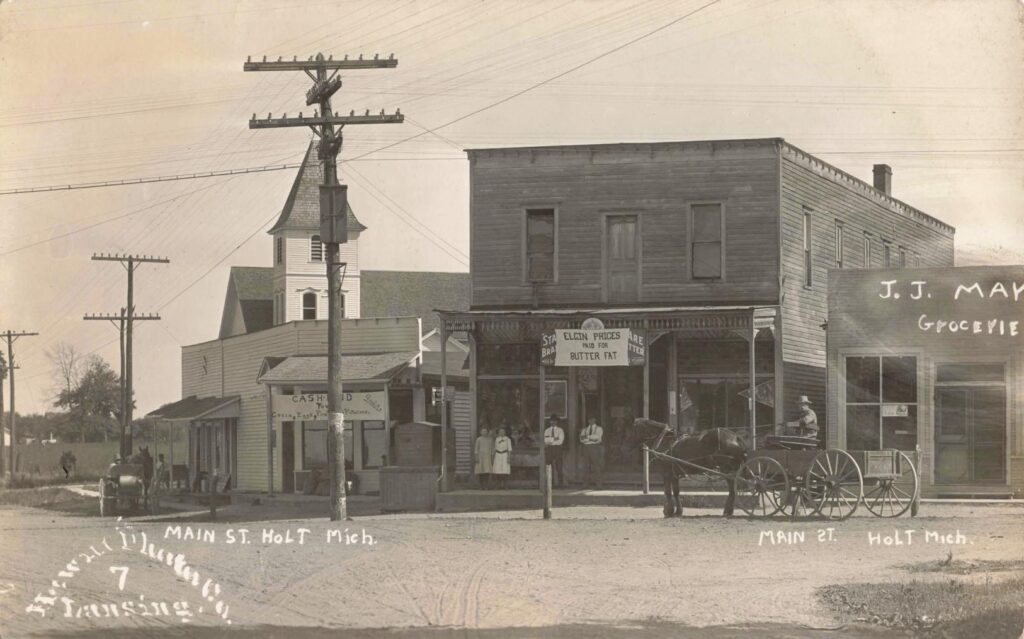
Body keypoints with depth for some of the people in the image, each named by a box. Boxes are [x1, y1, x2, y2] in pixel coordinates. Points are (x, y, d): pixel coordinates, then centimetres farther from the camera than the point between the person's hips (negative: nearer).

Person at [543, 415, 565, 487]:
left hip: (557, 448, -2)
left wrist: (550, 442, -10)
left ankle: (560, 481, -3)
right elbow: (545, 440, 1)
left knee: (558, 465, -5)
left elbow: (560, 441, -7)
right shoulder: (547, 430, 14)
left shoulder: (560, 430, 5)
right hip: (549, 449, 2)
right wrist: (554, 439, -14)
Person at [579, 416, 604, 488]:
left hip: (596, 448, -3)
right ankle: (585, 484, -3)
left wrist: (587, 437, -12)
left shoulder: (599, 429, 9)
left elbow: (597, 436, -10)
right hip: (586, 447, 3)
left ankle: (598, 484, -10)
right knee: (586, 466, -3)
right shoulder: (584, 430, 20)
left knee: (597, 466, -9)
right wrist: (591, 439, -10)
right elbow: (581, 439, 4)